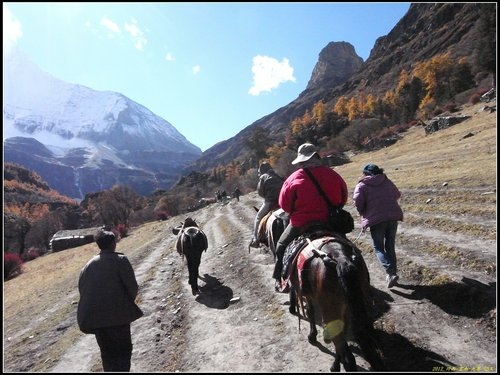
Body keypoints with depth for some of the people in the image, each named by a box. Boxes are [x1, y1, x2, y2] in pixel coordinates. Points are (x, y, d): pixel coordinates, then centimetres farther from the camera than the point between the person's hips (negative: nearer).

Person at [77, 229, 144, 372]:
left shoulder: (88, 264, 9)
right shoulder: (120, 259, -7)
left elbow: (81, 288, 10)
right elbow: (132, 286, -10)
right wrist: (128, 302, 10)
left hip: (93, 316, 5)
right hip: (116, 313, -5)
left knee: (107, 352, 18)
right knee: (123, 349, 8)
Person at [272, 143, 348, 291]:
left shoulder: (294, 178, -13)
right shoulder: (332, 175, -3)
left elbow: (284, 203, -6)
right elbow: (343, 196, 8)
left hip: (301, 224, -3)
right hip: (330, 222, 4)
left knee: (281, 246, 19)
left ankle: (281, 281, 20)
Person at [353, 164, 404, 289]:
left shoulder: (362, 185, 0)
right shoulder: (387, 182, 14)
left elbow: (358, 202, -12)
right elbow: (397, 195, 26)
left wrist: (363, 214, 6)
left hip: (376, 219, -4)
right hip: (393, 216, 5)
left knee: (378, 248, 6)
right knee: (390, 246, 17)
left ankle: (391, 272, -12)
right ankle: (393, 273, 21)